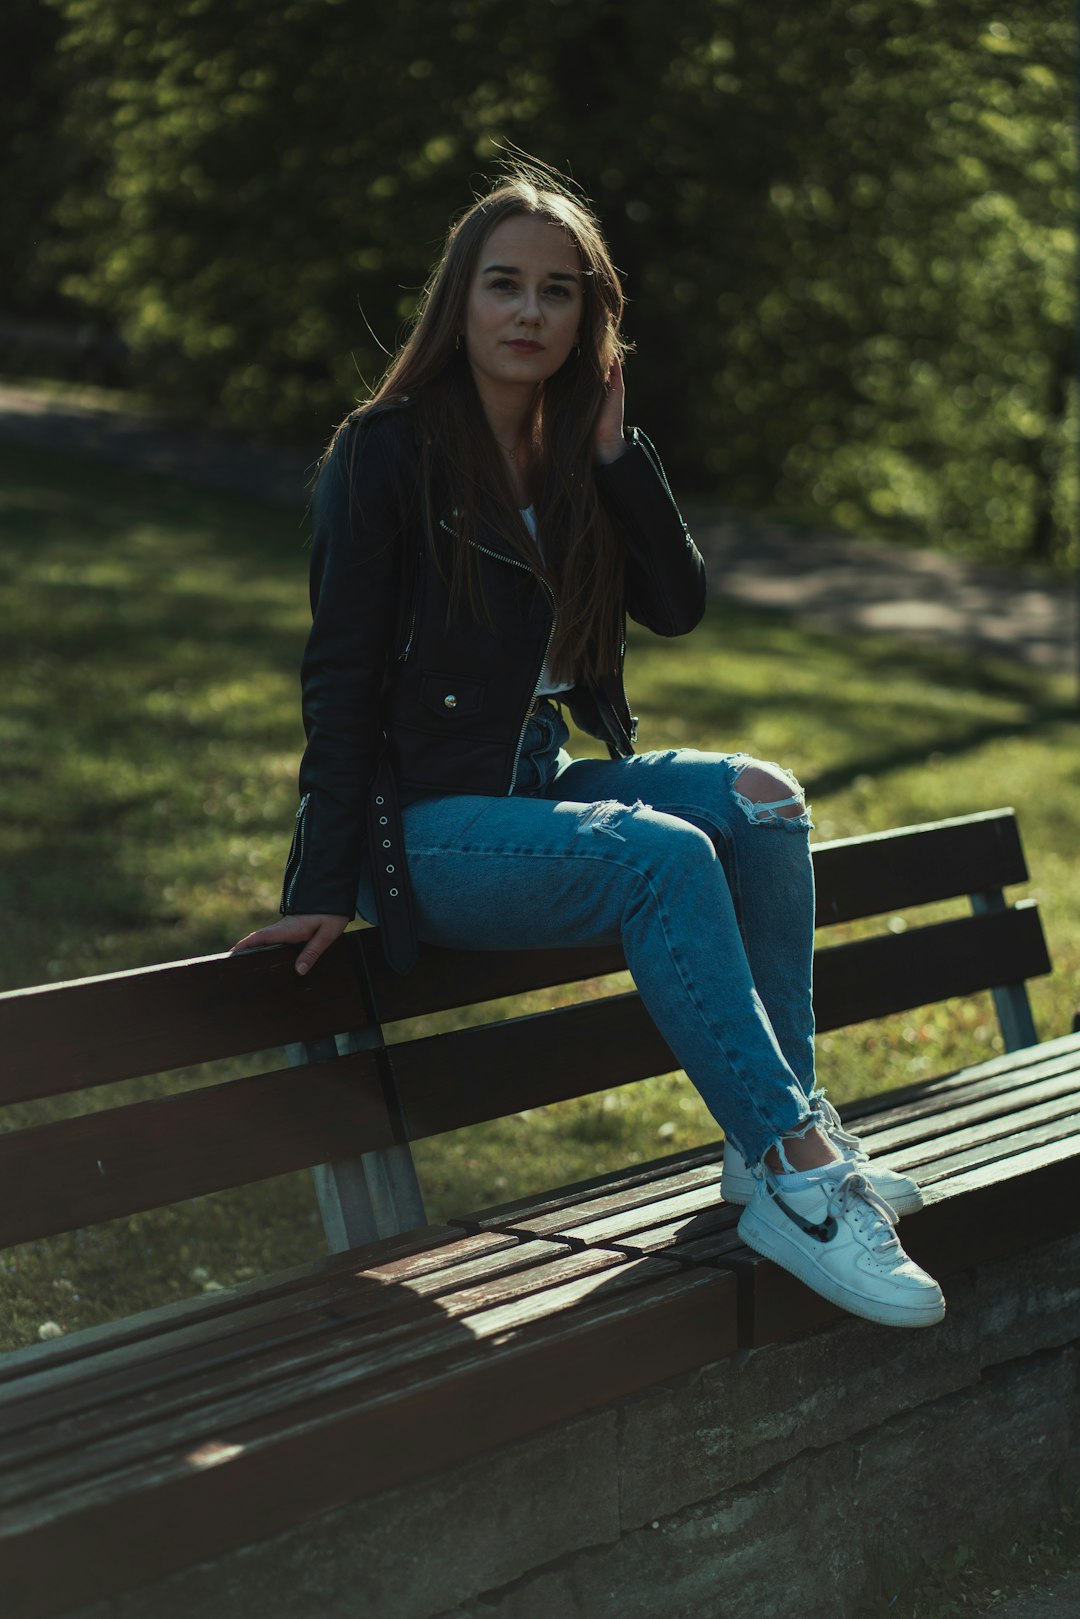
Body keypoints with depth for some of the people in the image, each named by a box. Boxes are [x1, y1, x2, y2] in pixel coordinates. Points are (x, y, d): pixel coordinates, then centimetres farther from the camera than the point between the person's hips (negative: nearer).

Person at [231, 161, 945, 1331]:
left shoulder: (573, 455, 11)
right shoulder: (387, 452, -9)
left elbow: (679, 607, 0)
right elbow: (340, 676, -12)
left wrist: (614, 447, -6)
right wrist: (326, 887, -15)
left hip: (542, 784, 7)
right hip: (424, 825, -7)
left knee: (758, 799, -14)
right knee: (664, 856, -29)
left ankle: (779, 1133, -14)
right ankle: (793, 1177, -28)